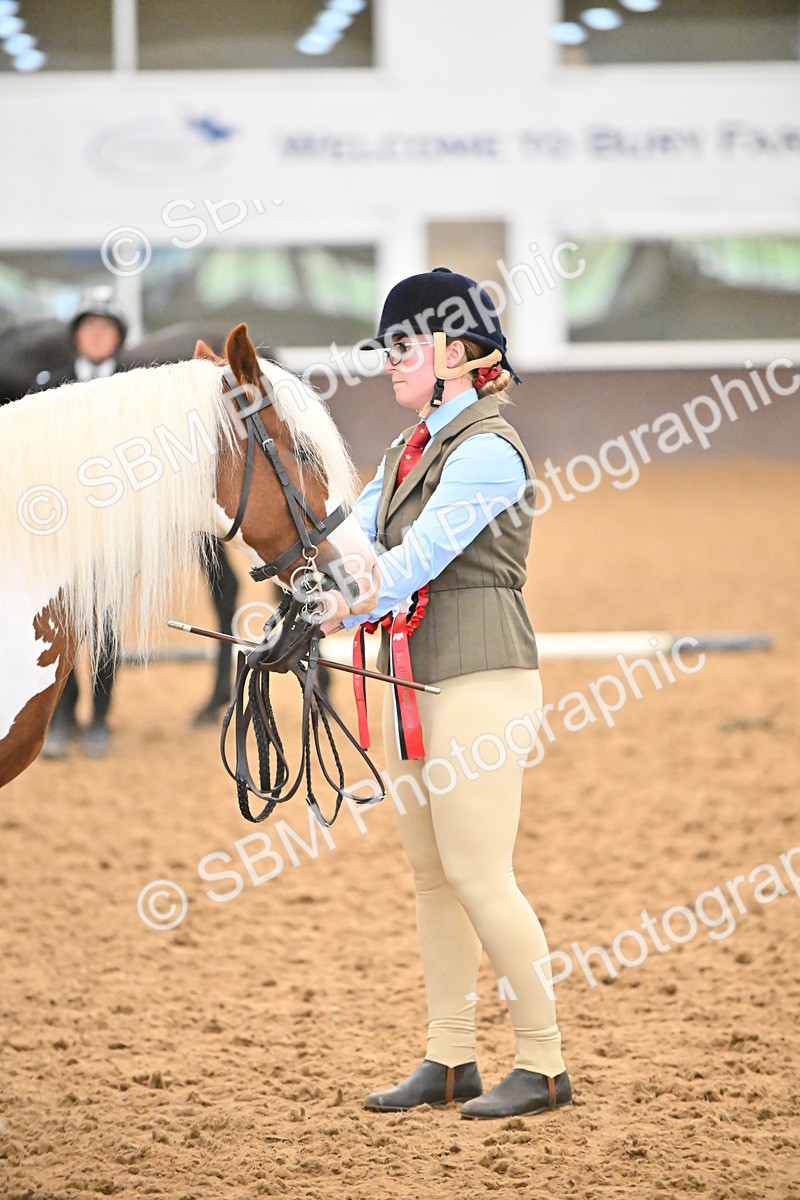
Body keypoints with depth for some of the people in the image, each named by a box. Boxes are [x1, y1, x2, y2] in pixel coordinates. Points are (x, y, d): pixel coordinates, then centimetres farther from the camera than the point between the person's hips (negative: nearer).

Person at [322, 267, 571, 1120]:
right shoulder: (410, 451, 15)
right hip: (414, 680, 9)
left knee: (477, 875, -8)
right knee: (430, 874, 11)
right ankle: (449, 1059, 17)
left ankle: (544, 1064, 1)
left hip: (479, 679, -9)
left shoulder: (488, 450, -14)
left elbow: (420, 556, -23)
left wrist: (333, 617, -28)